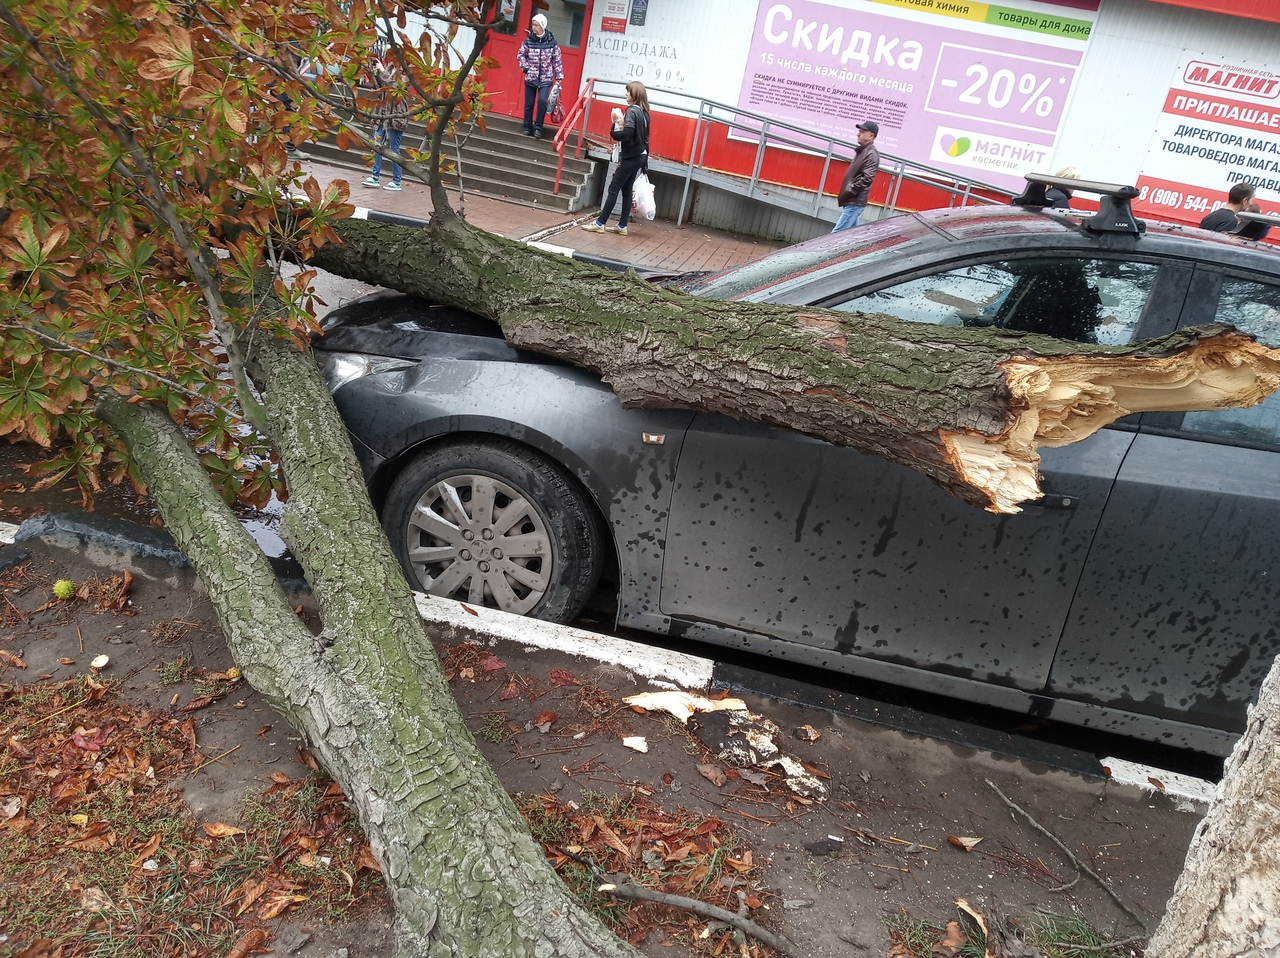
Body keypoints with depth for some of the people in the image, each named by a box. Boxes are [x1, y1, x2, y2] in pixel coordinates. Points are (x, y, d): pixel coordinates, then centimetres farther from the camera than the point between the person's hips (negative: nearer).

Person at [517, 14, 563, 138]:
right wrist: (526, 68, -3)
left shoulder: (552, 42, -5)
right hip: (530, 78, 2)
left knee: (542, 101, -20)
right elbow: (520, 56, 9)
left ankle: (538, 126, -5)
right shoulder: (528, 41, -2)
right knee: (529, 104, 5)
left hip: (546, 79, -2)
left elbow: (557, 61, 0)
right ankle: (527, 128, 19)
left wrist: (559, 78, -3)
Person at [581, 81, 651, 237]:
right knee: (626, 191, 11)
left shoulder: (632, 111, -15)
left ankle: (600, 223, -4)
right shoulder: (643, 112, 11)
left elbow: (626, 135, -23)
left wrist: (613, 132, -7)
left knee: (614, 189, -6)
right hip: (639, 156, 9)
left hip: (631, 157, -9)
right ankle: (622, 226, 12)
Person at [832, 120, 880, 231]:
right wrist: (844, 193, 13)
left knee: (836, 234, -16)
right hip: (852, 201, 10)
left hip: (855, 202, -10)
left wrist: (849, 191, -17)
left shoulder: (872, 154, -11)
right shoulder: (862, 151, 18)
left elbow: (866, 179, -22)